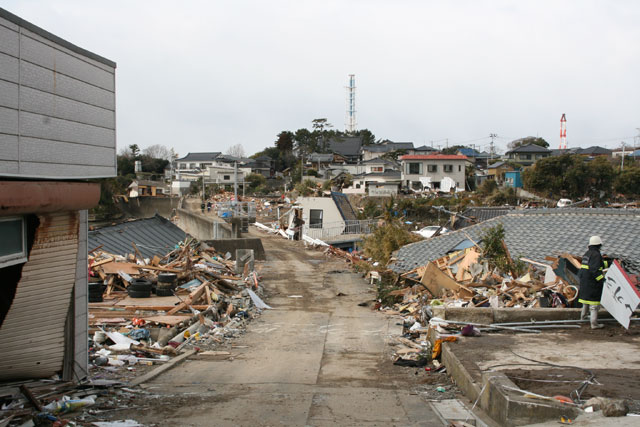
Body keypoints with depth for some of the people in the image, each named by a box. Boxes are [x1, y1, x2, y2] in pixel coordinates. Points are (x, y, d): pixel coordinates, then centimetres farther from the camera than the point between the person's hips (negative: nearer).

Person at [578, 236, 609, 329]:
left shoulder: (587, 253, 12)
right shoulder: (596, 255, -18)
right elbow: (594, 269, -26)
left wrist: (608, 263, 31)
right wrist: (602, 279, -24)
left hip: (584, 280, 9)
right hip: (592, 282, -9)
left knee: (586, 296, 25)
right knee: (594, 301, -5)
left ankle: (583, 316, 41)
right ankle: (594, 323, -6)